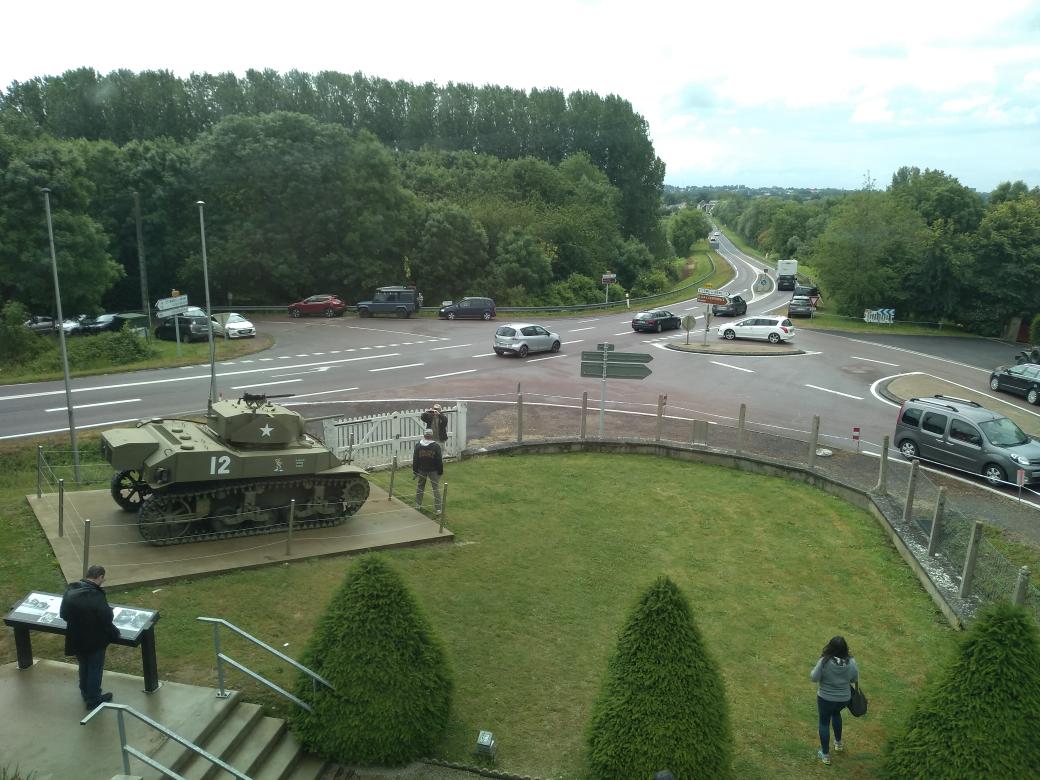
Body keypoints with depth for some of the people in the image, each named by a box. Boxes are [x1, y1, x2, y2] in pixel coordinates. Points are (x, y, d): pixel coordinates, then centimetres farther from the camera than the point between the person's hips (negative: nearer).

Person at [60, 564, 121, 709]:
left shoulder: (70, 591, -9)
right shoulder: (97, 597, -29)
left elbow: (63, 614, 5)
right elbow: (107, 622, -22)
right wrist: (115, 634, -3)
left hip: (76, 640, 6)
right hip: (95, 642, -6)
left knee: (84, 666, 27)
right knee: (95, 670, 14)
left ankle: (85, 693, 46)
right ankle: (93, 700, 28)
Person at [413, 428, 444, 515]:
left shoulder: (418, 445, -4)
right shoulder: (436, 446, -13)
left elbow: (415, 460, 1)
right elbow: (439, 460, -9)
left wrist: (415, 471, 10)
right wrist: (440, 471, 2)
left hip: (421, 470, 3)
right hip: (433, 470, -2)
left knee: (420, 487, 20)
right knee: (436, 488, 2)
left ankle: (418, 505, 29)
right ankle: (438, 508, 0)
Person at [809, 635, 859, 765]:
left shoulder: (824, 662, -26)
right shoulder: (851, 662, -17)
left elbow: (814, 678, -17)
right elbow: (855, 679, -1)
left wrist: (814, 670, 1)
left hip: (826, 699, -3)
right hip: (844, 699, 4)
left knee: (824, 723, 16)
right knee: (836, 713, 34)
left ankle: (825, 755, 25)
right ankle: (838, 743, 46)